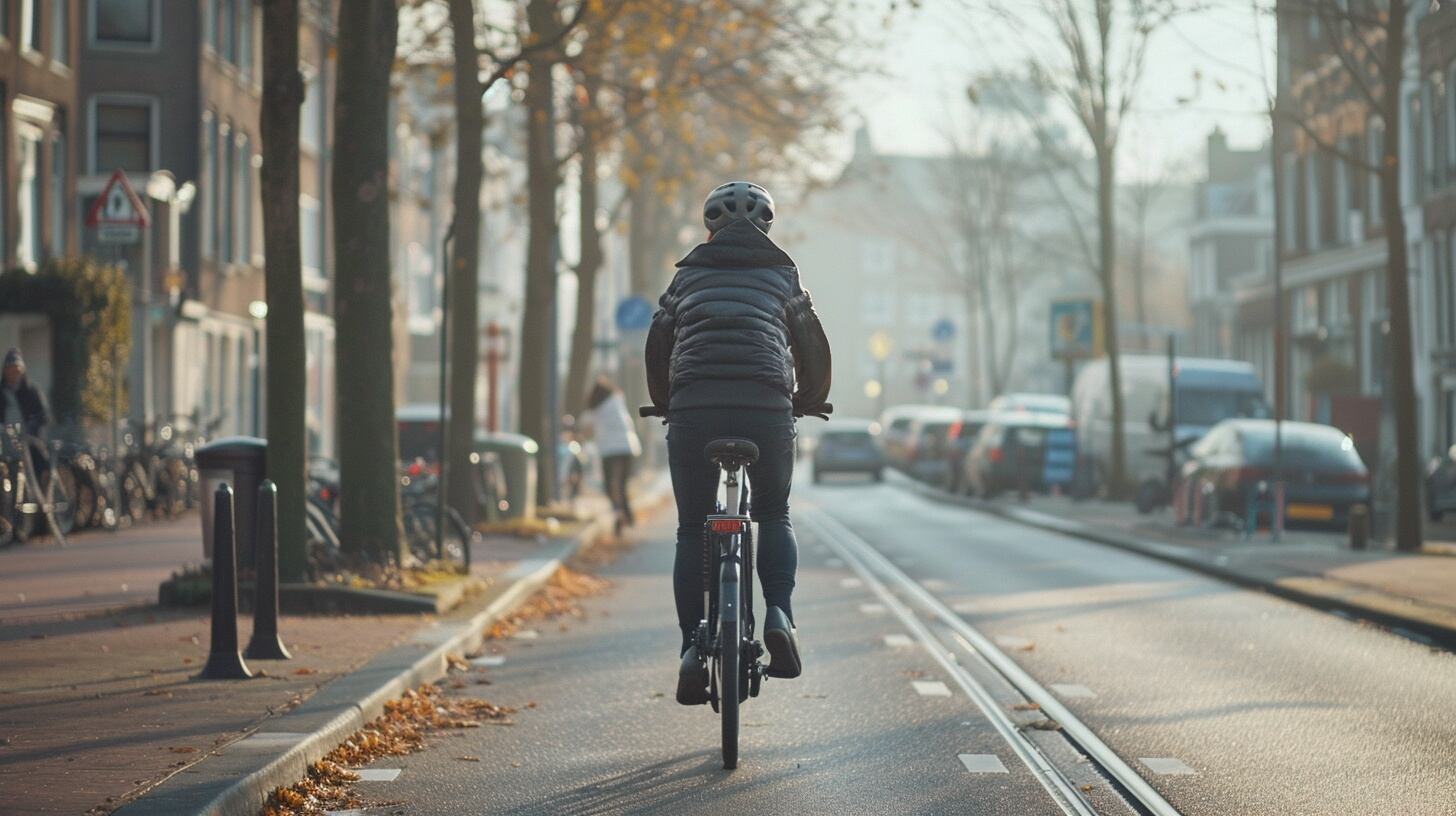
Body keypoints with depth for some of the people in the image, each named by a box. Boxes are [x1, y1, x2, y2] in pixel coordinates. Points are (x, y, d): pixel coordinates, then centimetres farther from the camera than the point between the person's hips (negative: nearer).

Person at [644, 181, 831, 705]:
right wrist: (809, 401, 33)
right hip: (767, 409, 0)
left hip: (693, 410, 0)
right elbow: (813, 344, 17)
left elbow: (657, 345, 18)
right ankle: (779, 615, -3)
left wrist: (665, 404, 33)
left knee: (693, 530, 10)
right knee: (773, 516, 20)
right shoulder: (782, 273, 17)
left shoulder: (689, 273, 19)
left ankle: (693, 647, 0)